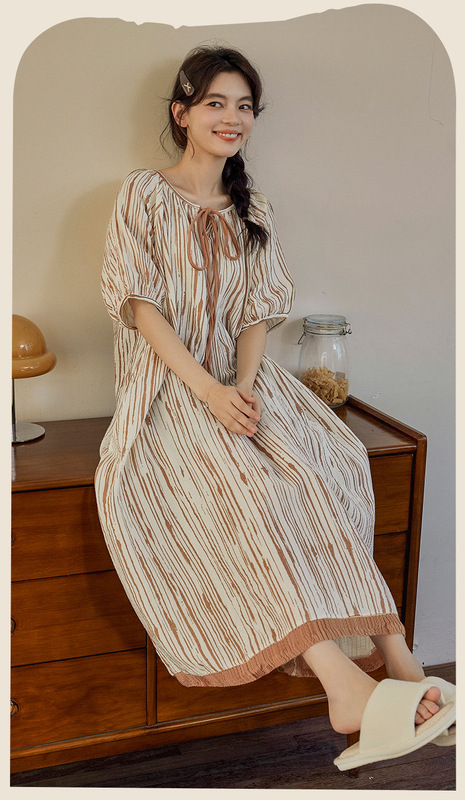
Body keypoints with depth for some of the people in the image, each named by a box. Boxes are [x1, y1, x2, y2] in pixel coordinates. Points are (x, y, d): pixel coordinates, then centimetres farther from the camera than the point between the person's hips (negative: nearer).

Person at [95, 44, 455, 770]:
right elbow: (140, 305, -6)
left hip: (243, 378, 4)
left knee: (325, 466, -24)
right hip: (169, 384, -4)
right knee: (244, 484, -31)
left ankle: (392, 656, -26)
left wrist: (244, 385, -12)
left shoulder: (252, 210, 17)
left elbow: (259, 311, 9)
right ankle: (344, 681, -36)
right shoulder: (144, 195, 4)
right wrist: (208, 390, -18)